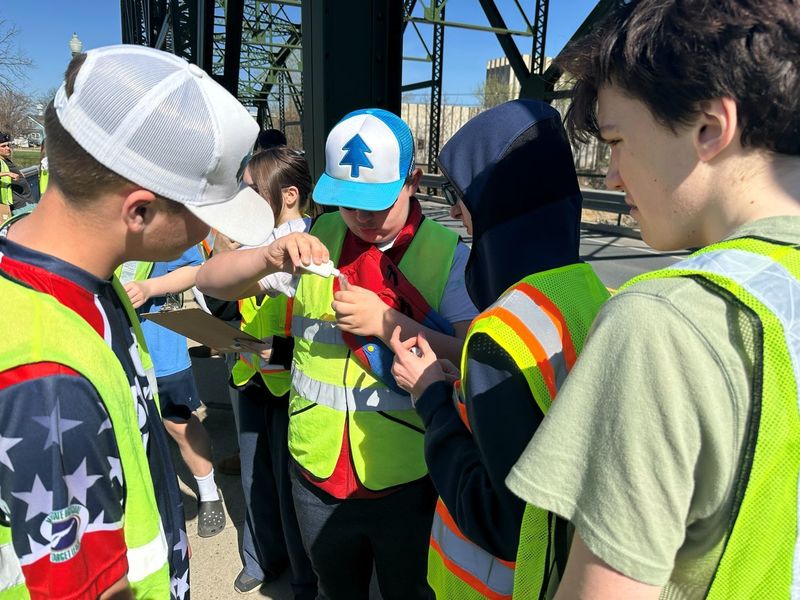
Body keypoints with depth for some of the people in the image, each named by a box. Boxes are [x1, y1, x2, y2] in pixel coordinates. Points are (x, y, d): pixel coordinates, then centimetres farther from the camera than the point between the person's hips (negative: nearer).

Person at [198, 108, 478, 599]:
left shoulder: (448, 255, -11)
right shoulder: (316, 239, -2)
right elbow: (212, 280, -3)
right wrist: (270, 257, -23)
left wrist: (387, 322, -29)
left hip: (411, 484, -3)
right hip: (318, 474, 3)